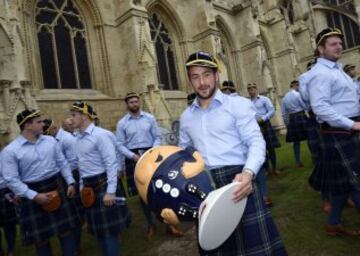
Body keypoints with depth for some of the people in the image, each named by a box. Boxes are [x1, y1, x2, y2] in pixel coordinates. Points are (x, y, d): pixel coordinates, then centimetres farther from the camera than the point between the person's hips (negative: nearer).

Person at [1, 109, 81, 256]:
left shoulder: (51, 141, 2)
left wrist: (70, 182, 0)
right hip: (32, 193, -3)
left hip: (57, 187, 3)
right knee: (41, 237, 12)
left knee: (66, 229, 12)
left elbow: (62, 163, 8)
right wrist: (34, 196, -18)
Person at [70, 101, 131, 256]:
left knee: (108, 228, 1)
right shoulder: (78, 138, 9)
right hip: (88, 186, 8)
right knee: (98, 228, 17)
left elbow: (111, 163, -19)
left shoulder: (99, 134, -15)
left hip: (103, 184, -8)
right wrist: (82, 185, 17)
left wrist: (110, 191, -21)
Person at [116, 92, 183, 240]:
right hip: (134, 158, 0)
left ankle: (169, 224, 15)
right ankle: (150, 225, 26)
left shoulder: (150, 118, 2)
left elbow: (157, 137, 3)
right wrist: (133, 156, -15)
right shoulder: (122, 123, 0)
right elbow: (120, 145, -1)